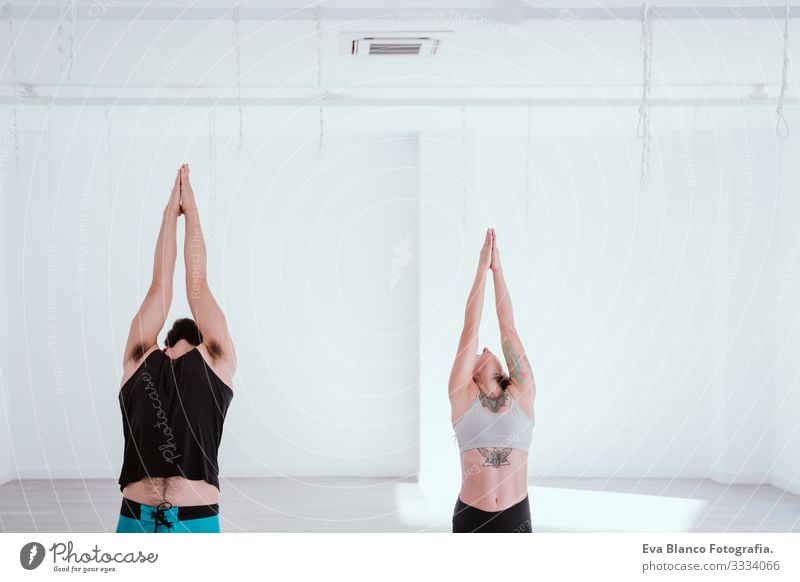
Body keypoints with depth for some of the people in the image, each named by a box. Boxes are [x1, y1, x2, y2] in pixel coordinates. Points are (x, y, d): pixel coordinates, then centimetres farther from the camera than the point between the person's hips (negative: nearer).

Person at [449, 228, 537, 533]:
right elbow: (470, 330, -4)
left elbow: (508, 329, -2)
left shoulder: (521, 394, 2)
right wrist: (482, 268, -4)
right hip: (470, 518, -1)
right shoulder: (463, 395, 0)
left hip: (516, 519, 1)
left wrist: (498, 269, -2)